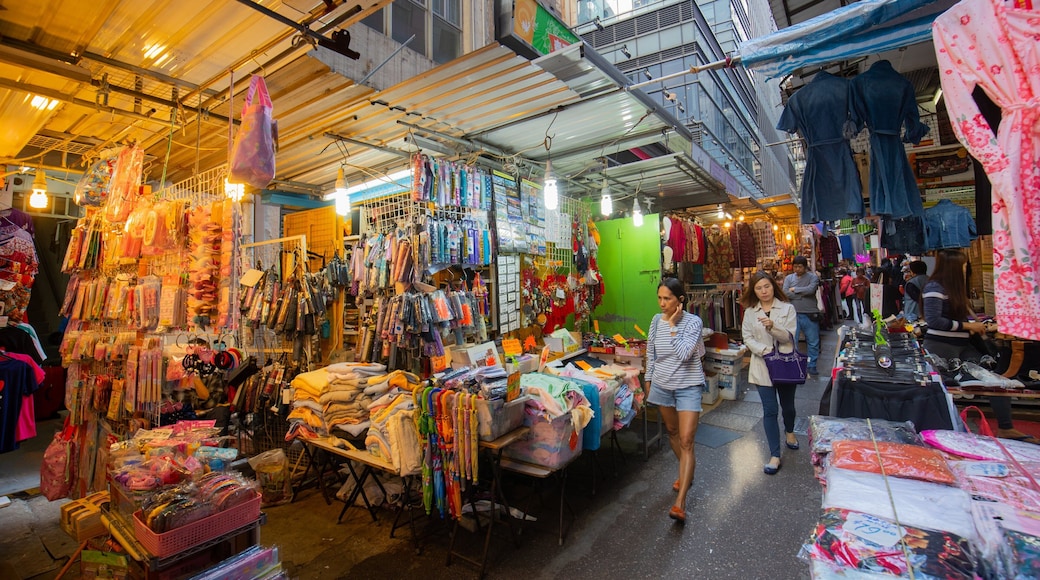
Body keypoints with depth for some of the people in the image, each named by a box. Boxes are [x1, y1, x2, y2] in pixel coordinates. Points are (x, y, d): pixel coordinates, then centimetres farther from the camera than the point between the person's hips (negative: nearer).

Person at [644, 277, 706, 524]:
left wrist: (673, 325, -24)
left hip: (688, 387, -5)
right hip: (662, 385, 5)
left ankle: (680, 502, -6)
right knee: (672, 432, 20)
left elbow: (684, 354, -28)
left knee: (686, 441, -8)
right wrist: (648, 380, 13)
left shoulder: (693, 322, -15)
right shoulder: (656, 320, -1)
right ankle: (688, 471, 45)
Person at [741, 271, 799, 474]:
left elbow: (789, 337, -11)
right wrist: (765, 350, -19)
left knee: (788, 405, 18)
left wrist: (772, 326, -30)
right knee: (769, 410, -2)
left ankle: (789, 431, 51)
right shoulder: (750, 312, 1)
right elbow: (747, 338, -3)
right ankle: (775, 455, 6)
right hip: (762, 366, 0)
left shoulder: (787, 308, -3)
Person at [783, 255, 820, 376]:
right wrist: (803, 293, -10)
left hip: (810, 314, -1)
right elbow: (786, 293, -8)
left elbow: (811, 289, -17)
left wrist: (795, 289, -8)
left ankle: (812, 367, 22)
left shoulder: (812, 277, 1)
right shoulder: (789, 278, 6)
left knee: (813, 342, 9)